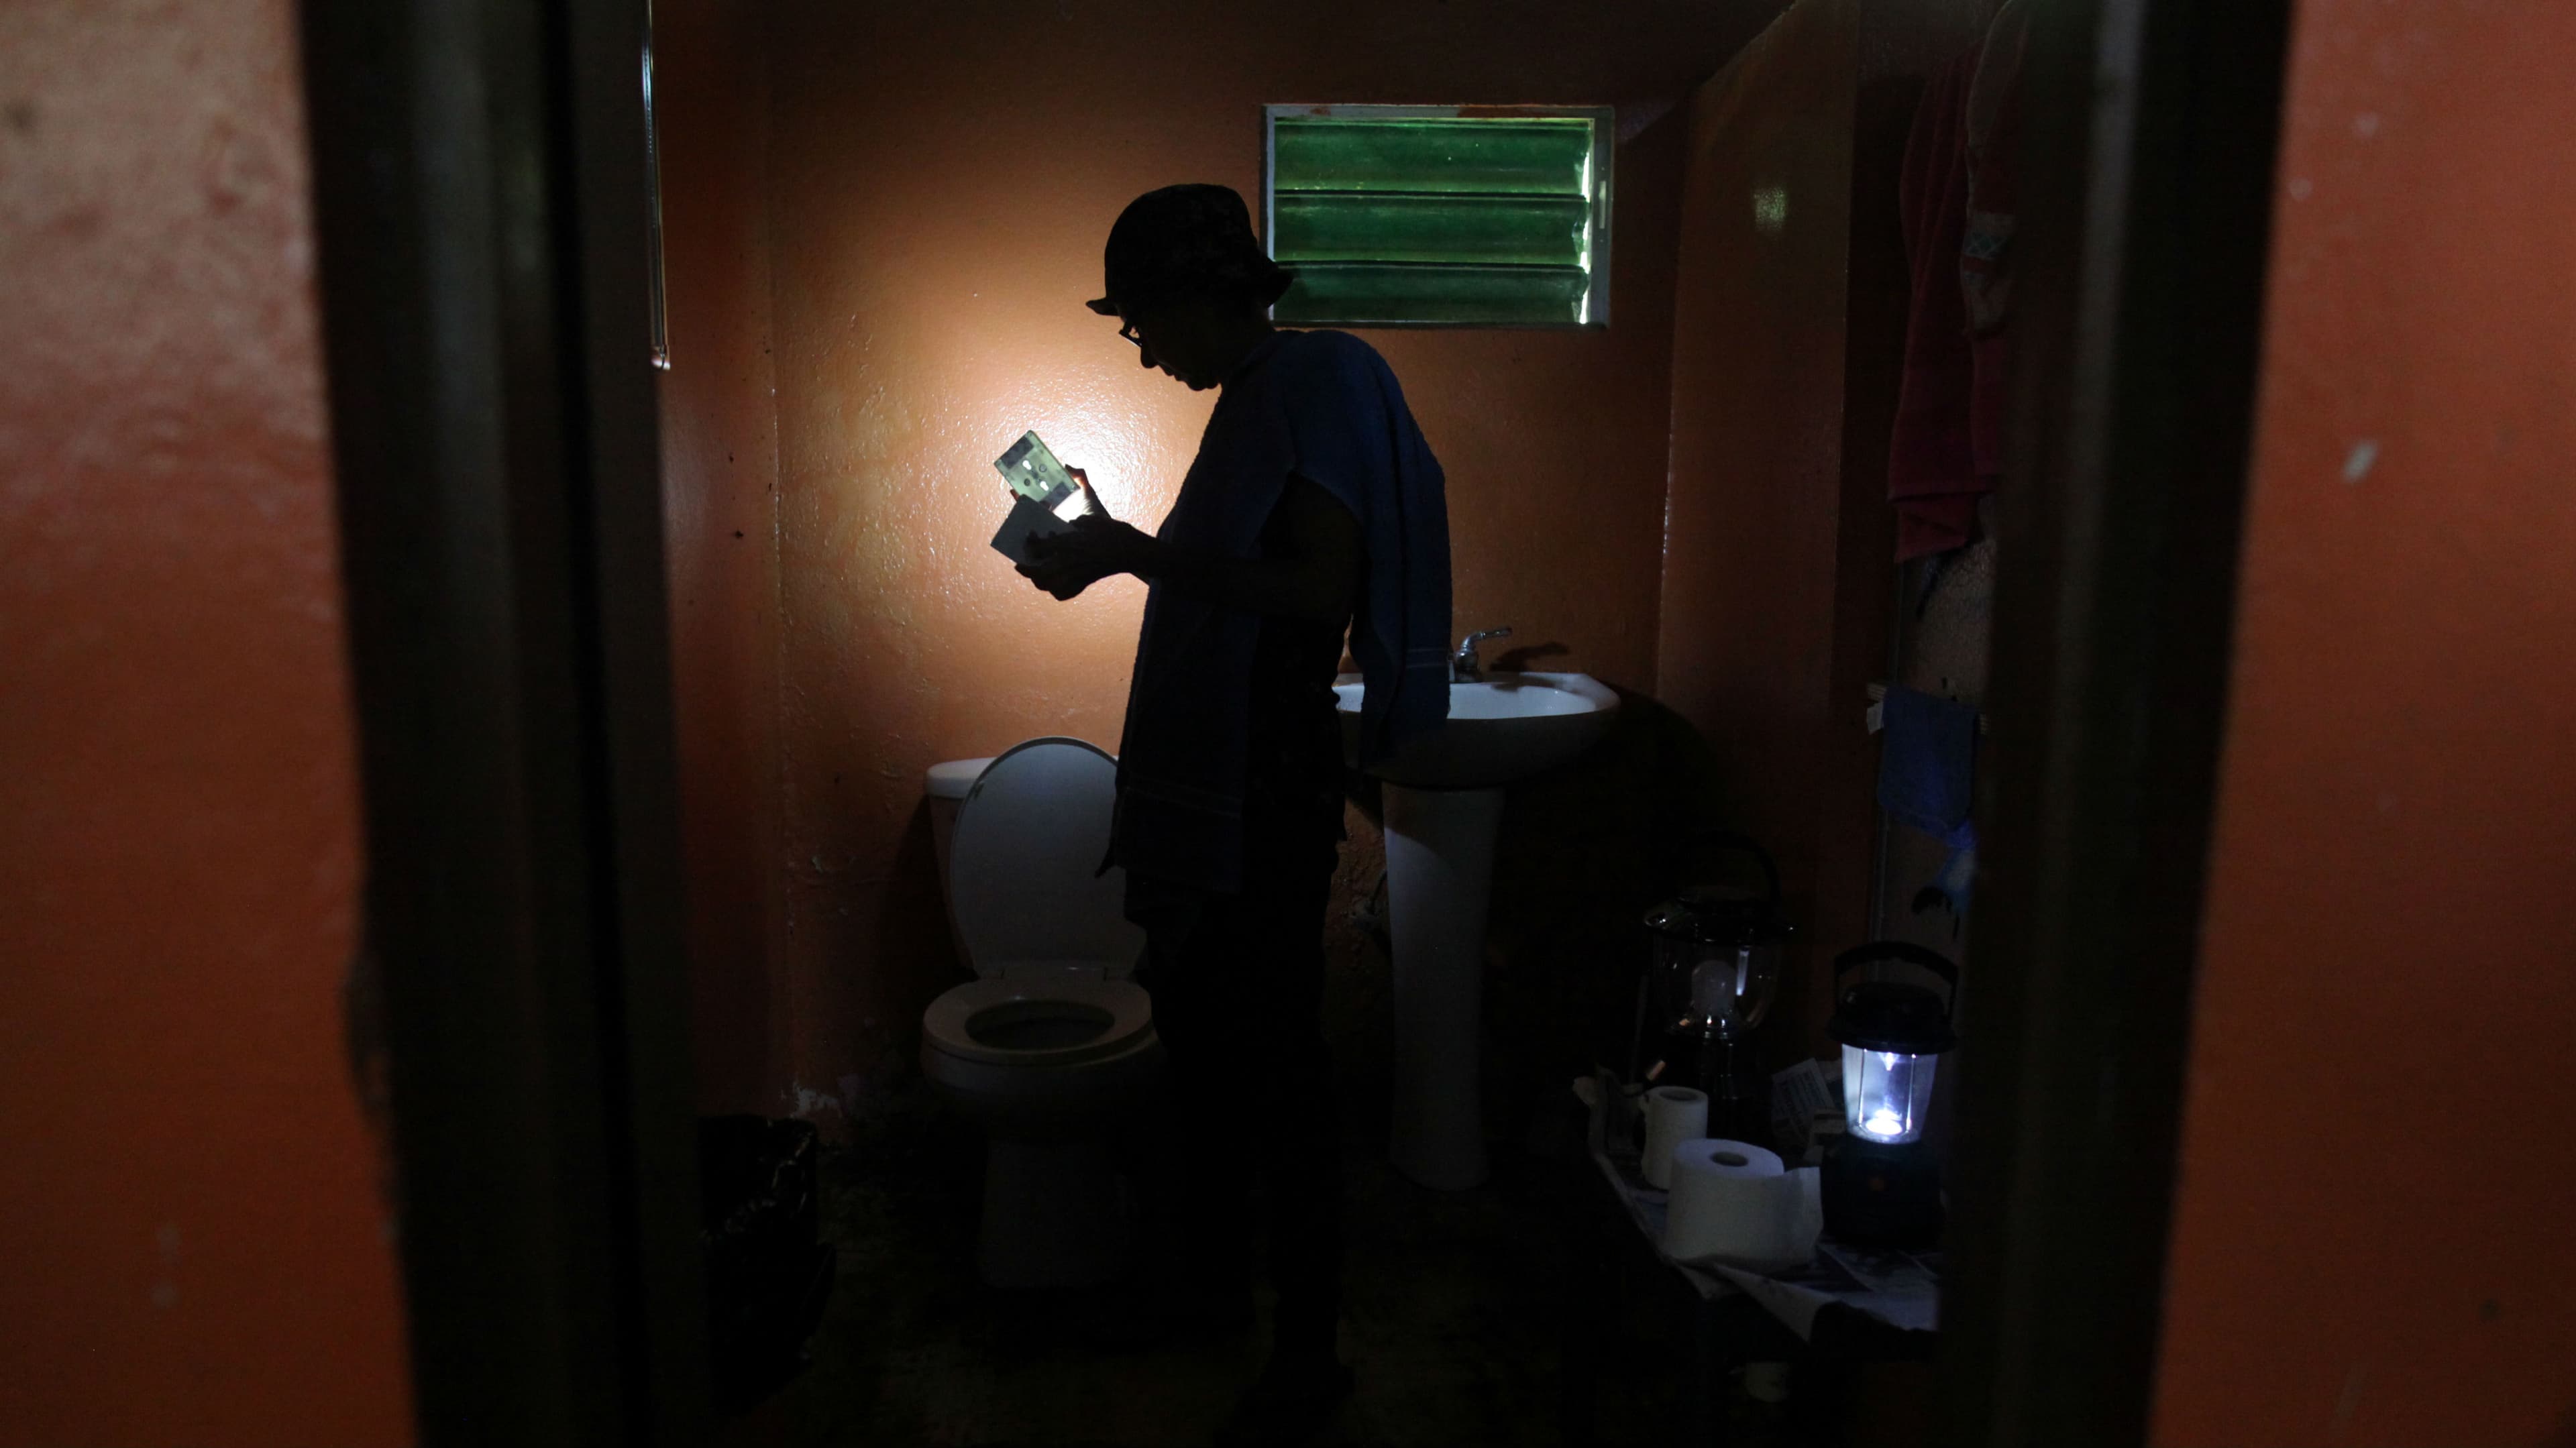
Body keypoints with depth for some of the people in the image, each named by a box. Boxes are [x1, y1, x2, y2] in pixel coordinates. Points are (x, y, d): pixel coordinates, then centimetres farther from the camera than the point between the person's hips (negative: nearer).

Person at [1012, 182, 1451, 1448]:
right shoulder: (1256, 399, 16)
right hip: (1219, 776, 10)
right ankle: (1211, 1274, 38)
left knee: (1276, 1059, -1)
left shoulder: (1312, 383, -13)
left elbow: (1318, 586, -24)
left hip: (1272, 785, -10)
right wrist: (1117, 550, 15)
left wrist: (1137, 553, -22)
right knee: (1201, 1034, 20)